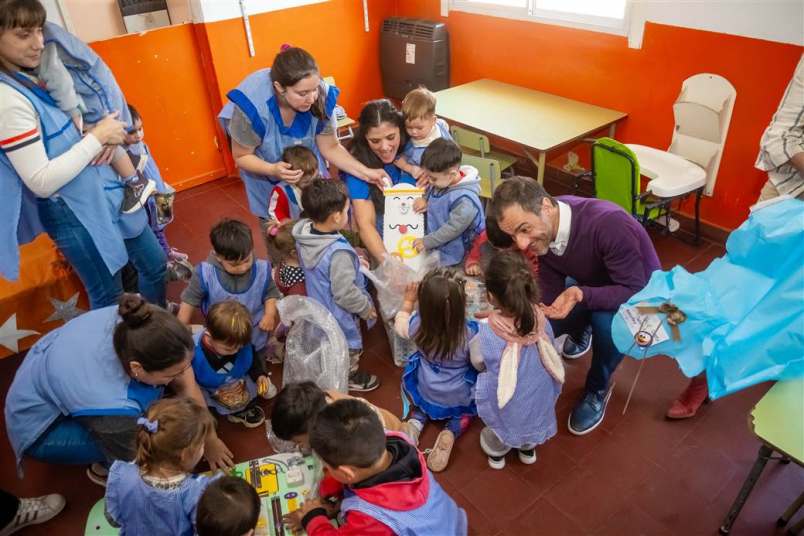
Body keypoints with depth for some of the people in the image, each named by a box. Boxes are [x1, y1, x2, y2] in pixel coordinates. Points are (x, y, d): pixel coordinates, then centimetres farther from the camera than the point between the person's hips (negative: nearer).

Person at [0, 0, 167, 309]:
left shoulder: (32, 78, 3)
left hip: (104, 191, 9)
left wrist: (104, 139, -7)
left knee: (155, 264, 20)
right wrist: (97, 137, -20)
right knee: (109, 297, 7)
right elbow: (41, 182, -25)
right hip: (73, 213, -9)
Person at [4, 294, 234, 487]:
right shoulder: (111, 405, -42)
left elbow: (186, 384, -16)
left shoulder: (137, 321, -29)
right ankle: (106, 468, 8)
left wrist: (210, 440, -6)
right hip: (39, 427, -6)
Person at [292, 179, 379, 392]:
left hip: (317, 304, 7)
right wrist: (366, 307, -13)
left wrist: (352, 257, 4)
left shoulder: (304, 233, -15)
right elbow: (345, 293, -31)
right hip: (338, 315, -7)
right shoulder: (338, 253, -40)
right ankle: (350, 377, 49)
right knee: (348, 348, 23)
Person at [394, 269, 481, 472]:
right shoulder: (470, 332, -34)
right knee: (467, 409, 29)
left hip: (425, 392, 3)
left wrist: (408, 300, 10)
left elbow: (399, 325, -1)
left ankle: (416, 422, 7)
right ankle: (451, 432, -1)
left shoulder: (417, 325, -26)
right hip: (459, 398, -3)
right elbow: (480, 363, -17)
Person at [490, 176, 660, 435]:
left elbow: (635, 291, -33)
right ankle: (579, 332, 26)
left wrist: (582, 295, -49)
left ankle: (598, 389, -5)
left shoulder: (609, 223, -40)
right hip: (591, 287, 6)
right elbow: (550, 295, -14)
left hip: (637, 292, -5)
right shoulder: (541, 228, -20)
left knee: (608, 322, -36)